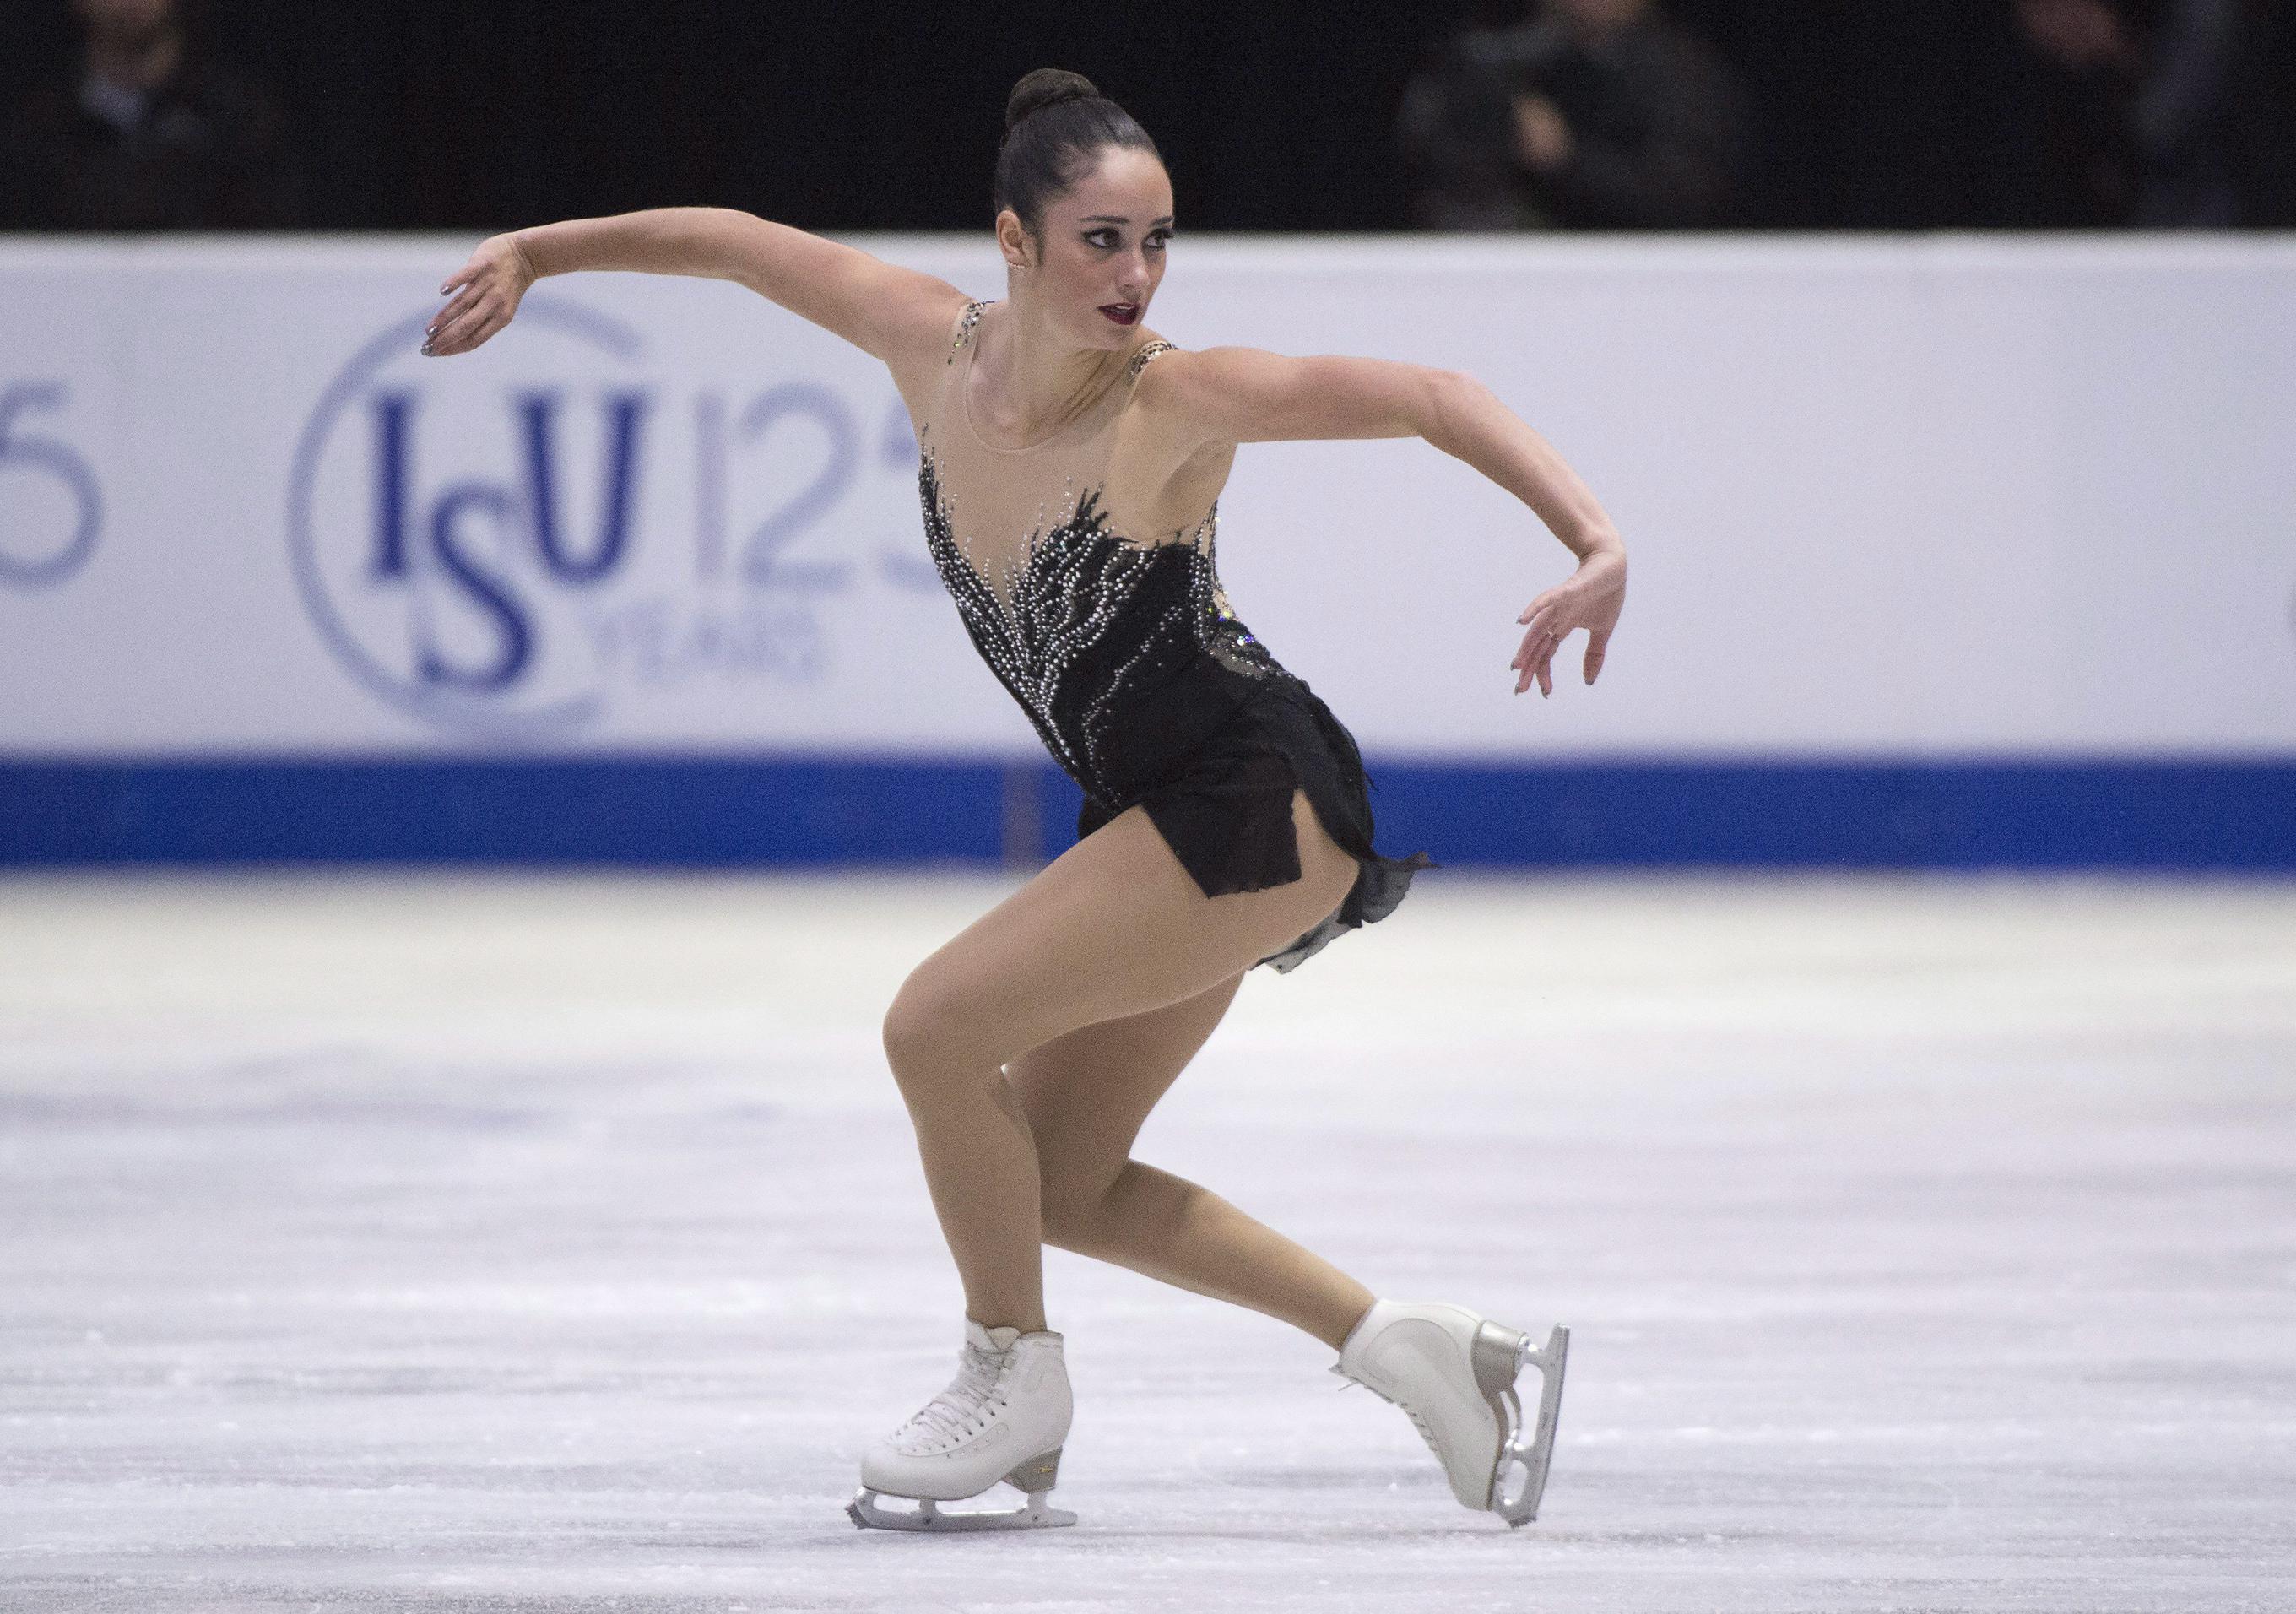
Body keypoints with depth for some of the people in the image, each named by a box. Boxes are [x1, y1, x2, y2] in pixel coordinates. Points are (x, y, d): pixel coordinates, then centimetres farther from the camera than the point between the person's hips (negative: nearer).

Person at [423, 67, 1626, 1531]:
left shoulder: (1176, 402, -22)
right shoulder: (934, 345, -6)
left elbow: (1433, 396, -21)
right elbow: (742, 244, 9)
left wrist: (1599, 544, -31)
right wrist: (533, 249, 14)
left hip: (1260, 804, -8)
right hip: (1157, 810, 8)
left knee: (937, 1028, -15)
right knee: (1062, 1187, 12)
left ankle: (1015, 1380, 6)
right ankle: (1421, 1356, 18)